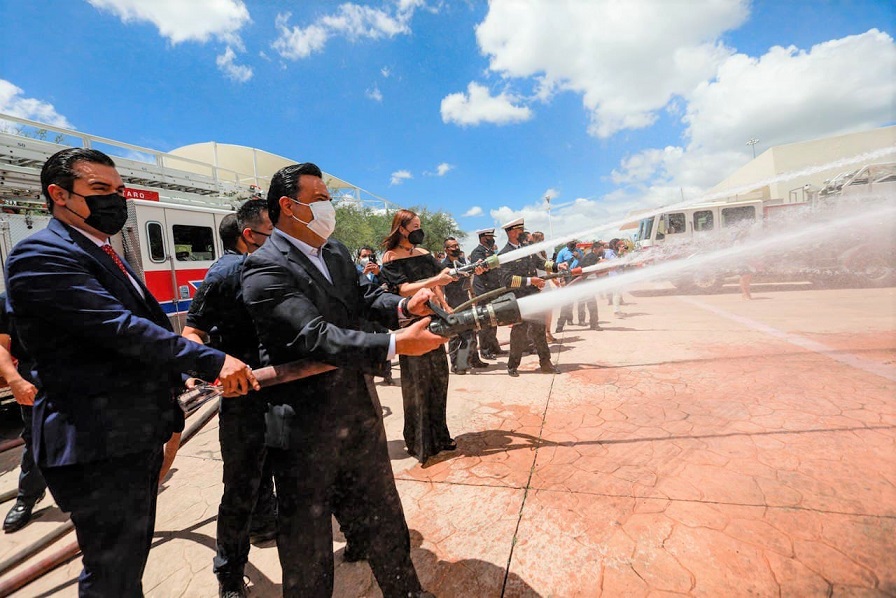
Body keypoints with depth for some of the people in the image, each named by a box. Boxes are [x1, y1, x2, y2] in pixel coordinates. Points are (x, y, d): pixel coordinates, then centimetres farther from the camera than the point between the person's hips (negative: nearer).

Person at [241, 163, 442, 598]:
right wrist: (397, 344, -32)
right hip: (306, 431, -7)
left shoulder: (335, 251, 8)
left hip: (360, 415, 8)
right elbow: (316, 336, -28)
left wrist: (403, 307, -16)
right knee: (308, 544, 15)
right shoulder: (265, 267, -18)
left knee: (383, 517, 25)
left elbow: (365, 294, 6)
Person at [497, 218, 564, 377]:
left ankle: (545, 363, 25)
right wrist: (530, 280, -21)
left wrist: (557, 266, 5)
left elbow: (540, 262, 20)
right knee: (519, 333, 3)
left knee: (539, 330, 13)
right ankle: (512, 366, 21)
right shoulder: (504, 254, -12)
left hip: (535, 297, 7)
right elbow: (507, 280, -20)